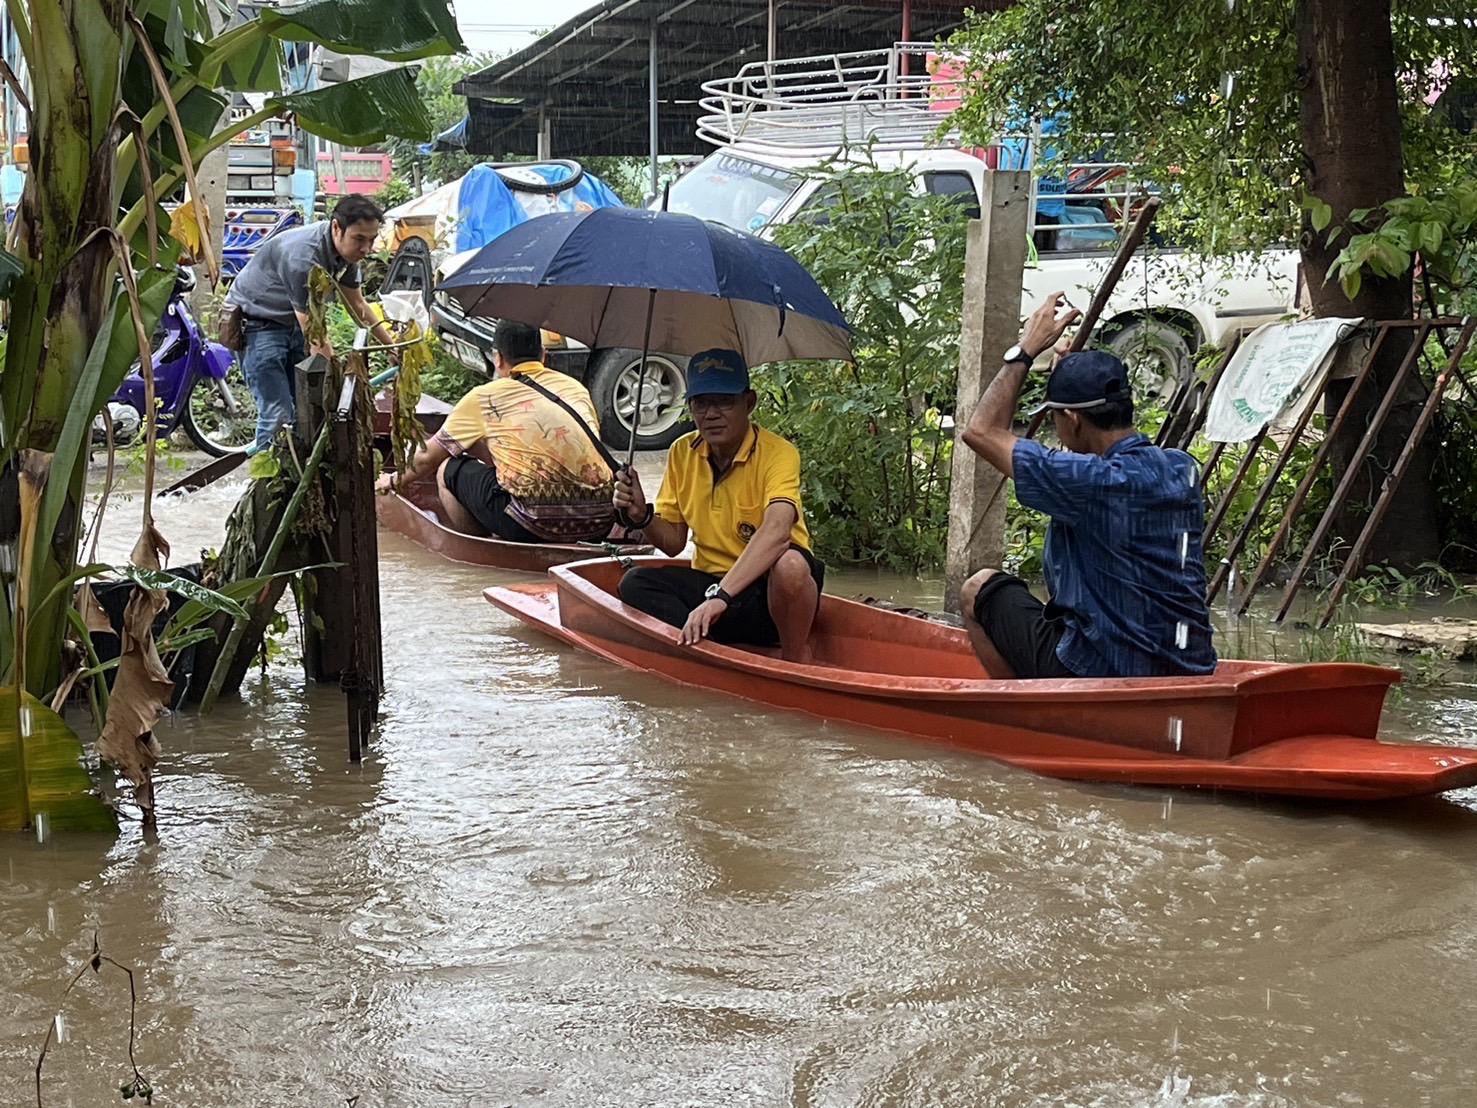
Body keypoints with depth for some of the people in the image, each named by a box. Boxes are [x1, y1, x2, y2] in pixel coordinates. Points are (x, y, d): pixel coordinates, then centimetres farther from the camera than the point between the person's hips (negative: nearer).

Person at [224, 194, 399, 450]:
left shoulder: (347, 249, -7)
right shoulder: (303, 257, -34)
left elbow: (356, 304, 10)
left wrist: (391, 346, 10)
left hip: (292, 321, 8)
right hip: (257, 321, -8)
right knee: (278, 414, -16)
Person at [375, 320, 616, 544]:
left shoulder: (484, 397, 7)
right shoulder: (576, 387, 17)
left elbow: (428, 457, 20)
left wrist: (395, 480, 41)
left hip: (538, 523, -5)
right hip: (600, 523, 5)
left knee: (450, 471, 16)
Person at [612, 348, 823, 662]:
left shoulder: (778, 454, -16)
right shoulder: (682, 453, 3)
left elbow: (776, 530, -35)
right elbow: (673, 542, 10)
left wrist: (719, 597, -46)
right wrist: (642, 516, -13)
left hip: (770, 591, -5)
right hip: (708, 583, 5)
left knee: (789, 564, -37)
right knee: (636, 583, -18)